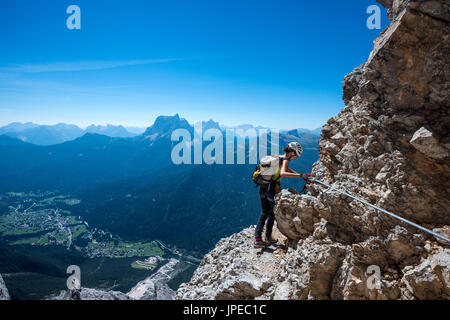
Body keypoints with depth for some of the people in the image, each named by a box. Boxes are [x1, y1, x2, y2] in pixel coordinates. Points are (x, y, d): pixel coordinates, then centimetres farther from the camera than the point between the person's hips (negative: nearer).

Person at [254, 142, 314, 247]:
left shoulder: (278, 158, 17)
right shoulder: (285, 160, -10)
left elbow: (287, 169, 27)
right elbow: (282, 173, -30)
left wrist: (303, 175, 23)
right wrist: (300, 175, -32)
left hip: (263, 188, 8)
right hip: (271, 190, -8)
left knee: (264, 213, 16)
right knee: (272, 213, 9)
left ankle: (257, 238, 18)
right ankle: (268, 237, 20)